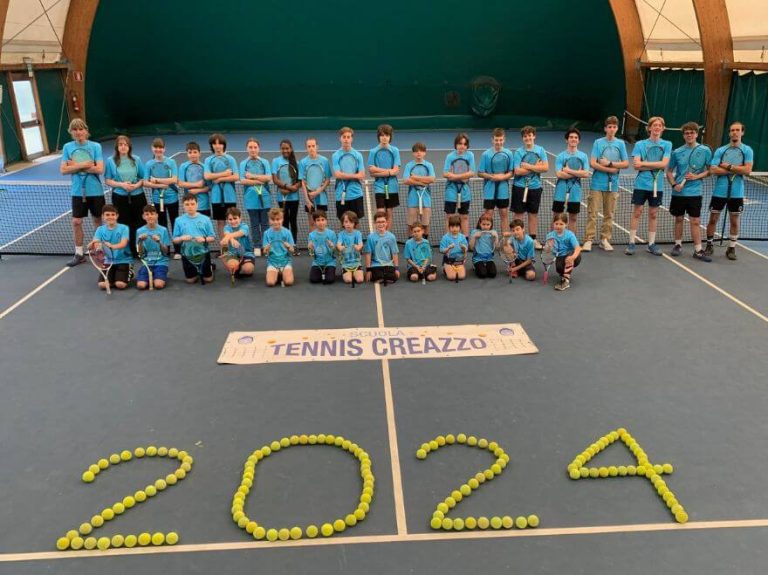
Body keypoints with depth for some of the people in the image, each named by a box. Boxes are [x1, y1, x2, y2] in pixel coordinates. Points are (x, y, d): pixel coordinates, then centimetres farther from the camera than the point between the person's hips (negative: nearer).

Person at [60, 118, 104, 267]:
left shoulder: (95, 146, -5)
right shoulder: (67, 147, 1)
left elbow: (100, 169, -14)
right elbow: (63, 170, -4)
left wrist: (76, 166, -12)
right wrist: (82, 165, -16)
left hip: (95, 191, -2)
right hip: (77, 192, 2)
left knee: (97, 221, 10)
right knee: (76, 222, 3)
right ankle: (79, 254, 15)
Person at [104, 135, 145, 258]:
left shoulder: (136, 160, 6)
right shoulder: (110, 161, 2)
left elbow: (143, 178, 7)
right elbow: (108, 180, 1)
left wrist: (137, 185, -13)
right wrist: (121, 184, -15)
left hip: (137, 196, 1)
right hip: (120, 198, -1)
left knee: (140, 224, 0)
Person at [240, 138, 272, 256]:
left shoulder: (265, 162, 6)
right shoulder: (243, 163, 5)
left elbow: (269, 178, -5)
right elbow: (242, 180, -6)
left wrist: (252, 176, -7)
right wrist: (260, 180, -9)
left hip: (264, 197, 0)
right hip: (251, 197, 0)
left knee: (265, 223, 4)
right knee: (254, 224, 6)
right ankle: (257, 247, 11)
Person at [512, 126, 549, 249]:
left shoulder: (540, 150, 2)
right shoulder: (518, 152, -5)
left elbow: (545, 167, -8)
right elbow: (517, 171, -14)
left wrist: (528, 166, -14)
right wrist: (535, 167, -11)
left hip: (535, 187, 2)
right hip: (520, 187, -2)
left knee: (533, 214, 11)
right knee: (518, 214, 4)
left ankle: (533, 239, 21)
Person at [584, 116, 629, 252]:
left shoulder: (620, 144, 7)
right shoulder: (598, 142, 1)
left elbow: (626, 164, 2)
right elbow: (593, 164, -8)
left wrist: (609, 163, -9)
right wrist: (611, 169, -11)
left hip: (612, 184, 2)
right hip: (597, 183, -2)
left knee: (609, 214, 6)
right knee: (592, 213, -4)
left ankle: (605, 239, 15)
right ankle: (589, 240, -2)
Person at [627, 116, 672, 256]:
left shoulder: (667, 144, 5)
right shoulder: (640, 144, 2)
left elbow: (664, 164, -8)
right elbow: (636, 165, -8)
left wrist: (644, 163, -10)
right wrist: (655, 166, -11)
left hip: (657, 185, 1)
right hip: (642, 183, -1)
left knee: (653, 214, 8)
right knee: (637, 212, -1)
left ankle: (651, 244, 16)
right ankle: (631, 243, 5)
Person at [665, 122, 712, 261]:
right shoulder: (677, 152, 1)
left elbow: (709, 170, 3)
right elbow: (669, 171, 8)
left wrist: (697, 176, -15)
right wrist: (674, 184, -9)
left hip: (694, 192, -1)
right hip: (678, 192, 1)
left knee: (695, 221, 0)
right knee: (679, 219, 12)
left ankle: (698, 250, 3)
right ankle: (678, 245, 26)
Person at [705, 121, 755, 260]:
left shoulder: (747, 150, -1)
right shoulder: (720, 150, 0)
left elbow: (747, 170, -12)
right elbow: (713, 170, -11)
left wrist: (729, 166, -14)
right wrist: (736, 170, -13)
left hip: (736, 193, 0)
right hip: (719, 191, 0)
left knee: (734, 221, 8)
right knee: (713, 219, 6)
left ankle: (731, 248, 18)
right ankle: (709, 245, 21)